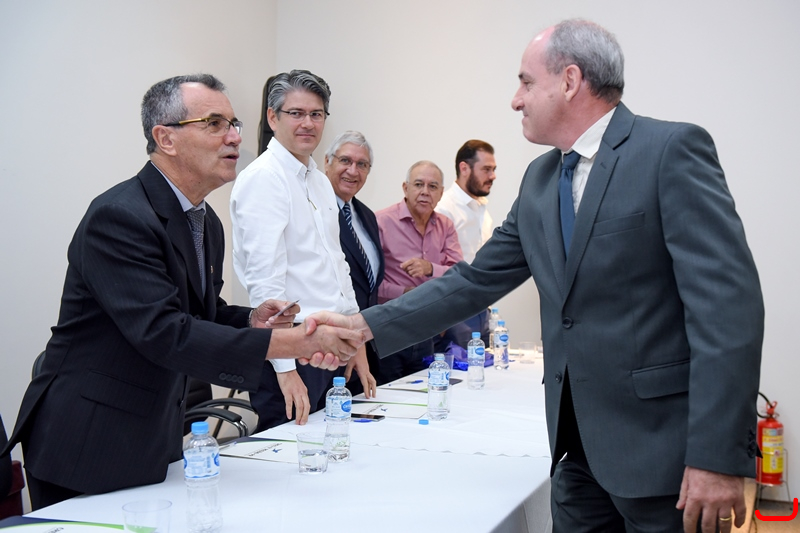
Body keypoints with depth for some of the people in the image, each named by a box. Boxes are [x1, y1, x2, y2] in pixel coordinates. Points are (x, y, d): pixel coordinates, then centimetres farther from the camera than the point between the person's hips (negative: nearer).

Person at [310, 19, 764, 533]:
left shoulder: (673, 150, -11)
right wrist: (368, 326, 6)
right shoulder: (540, 179, 12)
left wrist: (718, 457, -22)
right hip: (578, 441, 7)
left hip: (660, 441, -6)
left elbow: (728, 300, -17)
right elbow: (477, 280, 14)